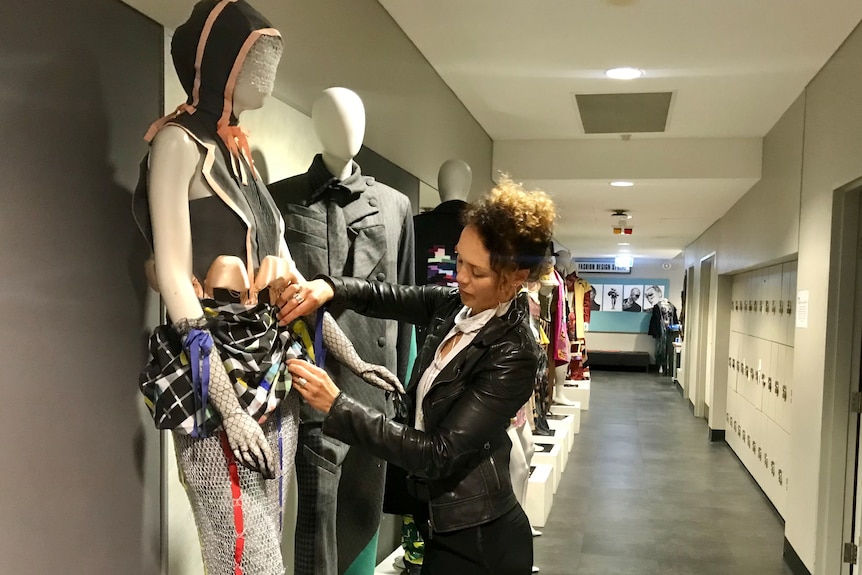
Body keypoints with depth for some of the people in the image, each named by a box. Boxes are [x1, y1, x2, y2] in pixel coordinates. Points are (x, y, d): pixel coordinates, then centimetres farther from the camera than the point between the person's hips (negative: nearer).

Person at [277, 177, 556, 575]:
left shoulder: (513, 356, -26)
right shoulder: (455, 304, -5)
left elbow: (438, 454, -27)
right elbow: (386, 297, 5)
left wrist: (337, 406, -28)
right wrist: (327, 287, -17)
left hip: (477, 541, -6)